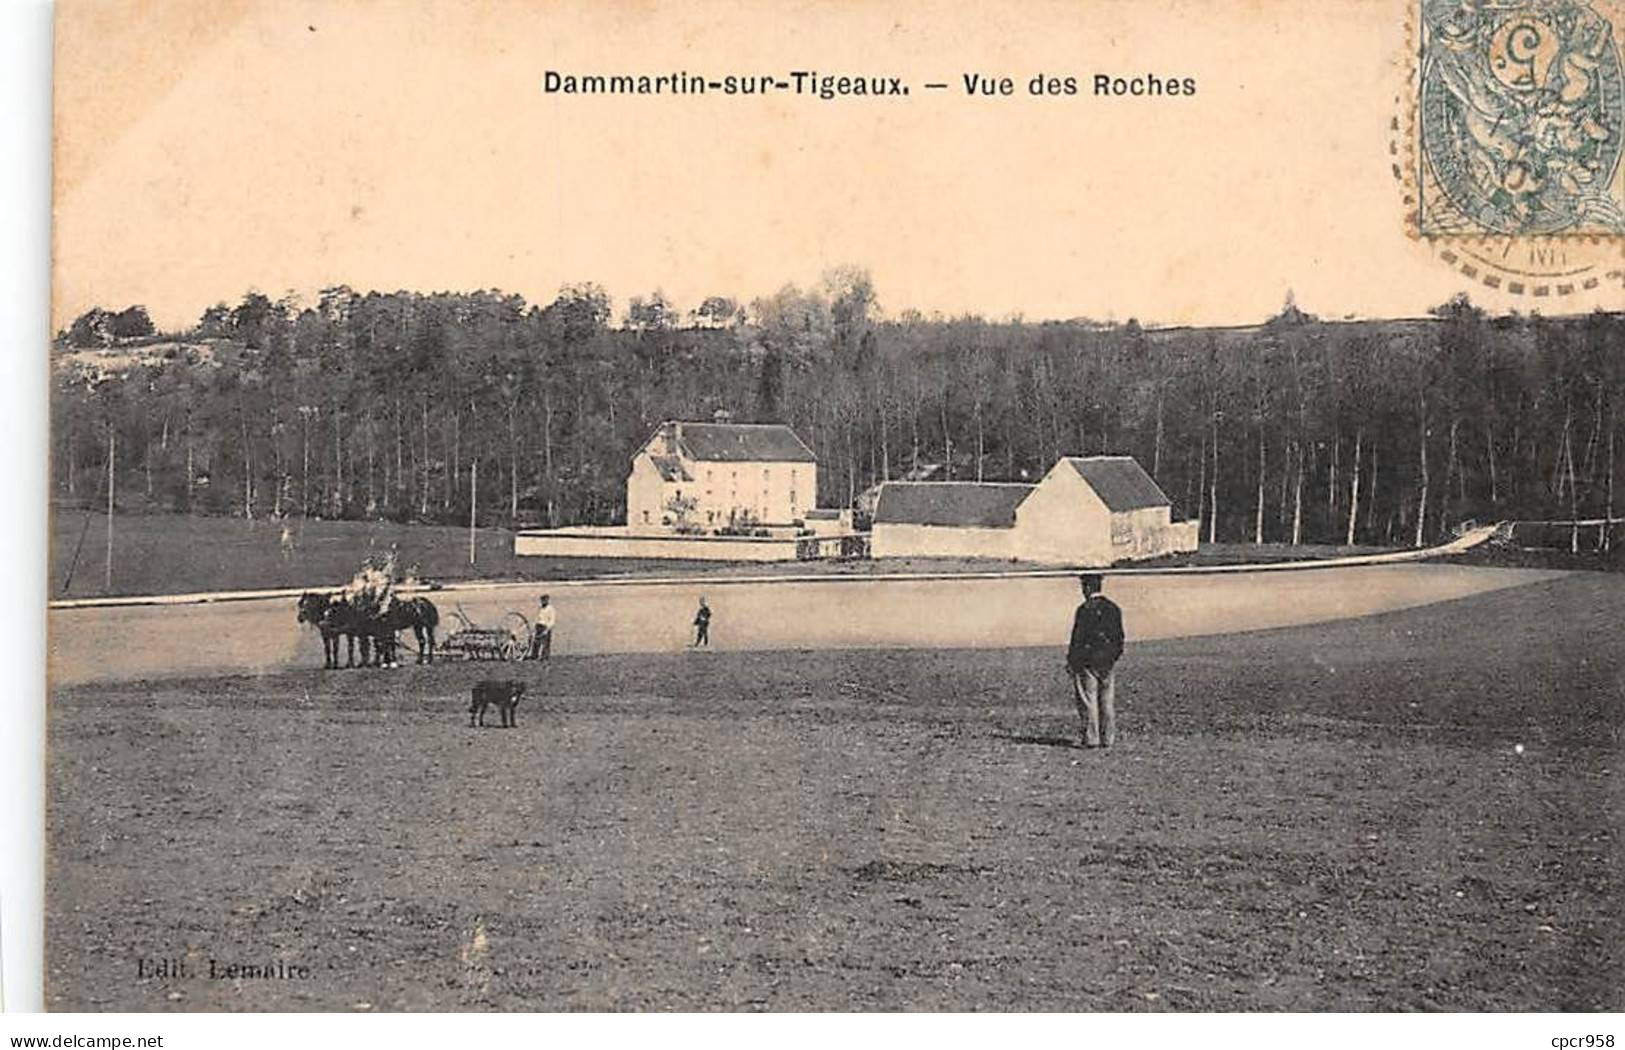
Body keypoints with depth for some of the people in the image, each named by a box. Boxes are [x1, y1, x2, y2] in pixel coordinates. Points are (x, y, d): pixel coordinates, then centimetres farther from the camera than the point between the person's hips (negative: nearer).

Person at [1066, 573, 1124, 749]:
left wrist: (1071, 660, -6)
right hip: (1108, 662, 6)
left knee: (1088, 701, -1)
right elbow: (1119, 637, 13)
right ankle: (1108, 738, 10)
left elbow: (1078, 638, -13)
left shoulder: (1085, 609, -12)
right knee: (1108, 701, 9)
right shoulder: (1113, 608, 9)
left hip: (1088, 660, -6)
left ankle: (1091, 738, -2)